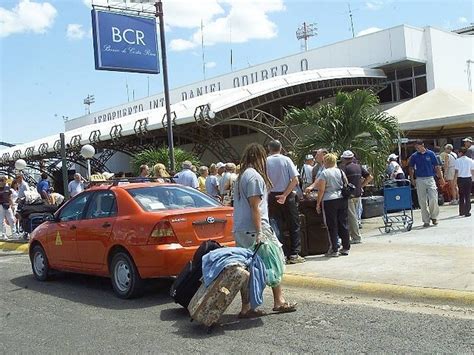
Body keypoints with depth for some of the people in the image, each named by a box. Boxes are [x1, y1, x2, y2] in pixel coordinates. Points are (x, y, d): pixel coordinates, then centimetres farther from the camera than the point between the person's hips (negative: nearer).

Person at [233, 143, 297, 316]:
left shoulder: (241, 176, 17)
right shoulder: (255, 176, -12)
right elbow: (255, 207, -17)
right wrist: (259, 233, -18)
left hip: (239, 230, 9)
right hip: (253, 229, -9)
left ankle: (246, 307, 11)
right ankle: (279, 301, 9)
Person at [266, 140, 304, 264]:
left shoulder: (265, 161, -3)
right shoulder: (286, 160, -5)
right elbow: (295, 180, -11)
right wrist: (285, 195, -11)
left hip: (272, 196, 1)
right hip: (288, 196, -1)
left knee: (276, 226, 7)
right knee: (294, 225, 8)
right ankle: (294, 254, 7)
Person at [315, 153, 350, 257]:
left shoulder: (324, 173, -8)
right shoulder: (340, 171, 8)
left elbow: (321, 190, -11)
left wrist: (318, 203, -5)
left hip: (329, 201, -5)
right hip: (342, 199, 5)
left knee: (332, 226, 0)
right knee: (343, 223, 10)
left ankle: (334, 250, 2)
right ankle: (346, 248, 15)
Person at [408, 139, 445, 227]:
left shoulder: (430, 154, 0)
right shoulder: (414, 156, 3)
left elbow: (437, 167, 4)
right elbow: (411, 169, 13)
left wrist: (441, 178, 1)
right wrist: (412, 180, 4)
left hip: (430, 179, -1)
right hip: (419, 180, 1)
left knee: (433, 199, -9)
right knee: (422, 201, 2)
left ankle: (434, 217, 13)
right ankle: (426, 220, 11)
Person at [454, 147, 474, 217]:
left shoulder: (457, 161, -6)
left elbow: (456, 172, -7)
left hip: (460, 179, 0)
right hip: (468, 179, 1)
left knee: (461, 195, 12)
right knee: (467, 196, 4)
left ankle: (461, 211, 15)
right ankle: (467, 212, 1)